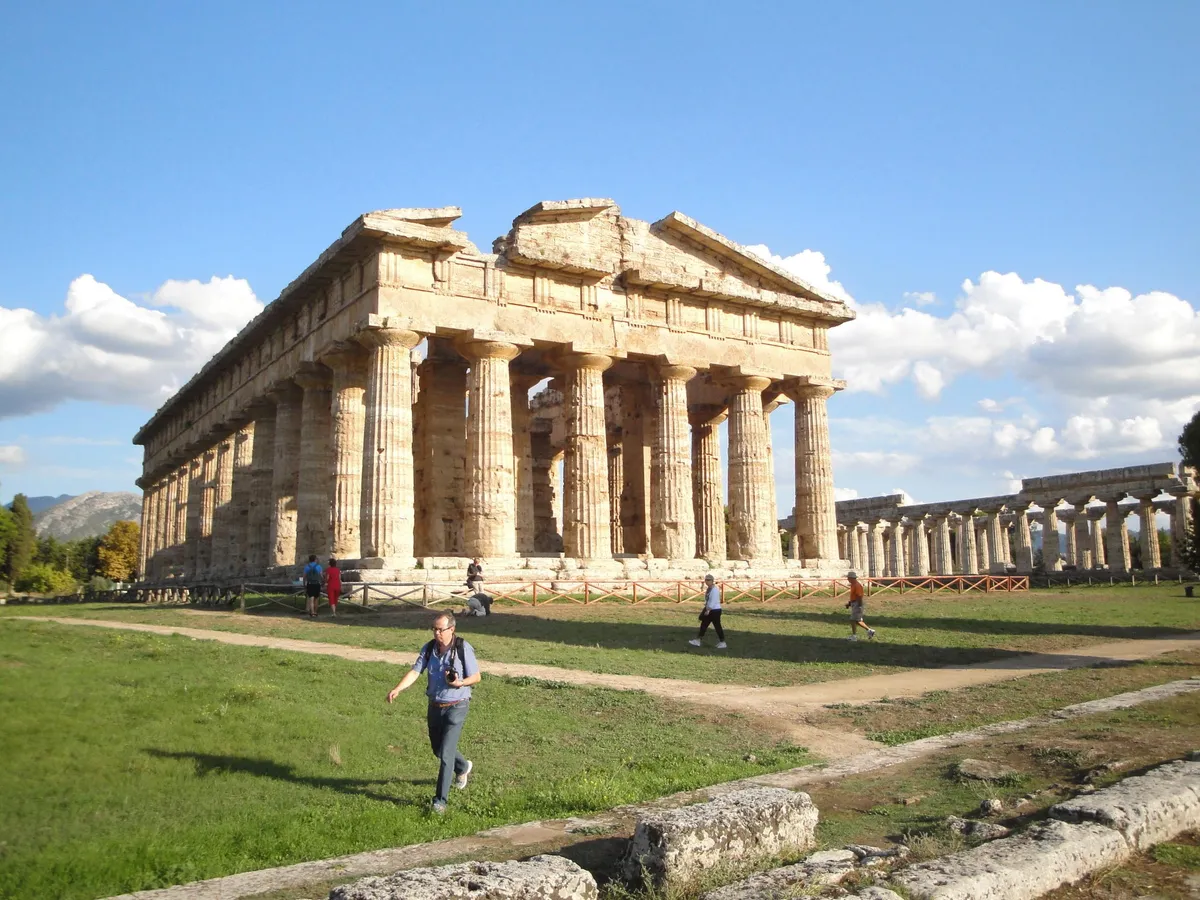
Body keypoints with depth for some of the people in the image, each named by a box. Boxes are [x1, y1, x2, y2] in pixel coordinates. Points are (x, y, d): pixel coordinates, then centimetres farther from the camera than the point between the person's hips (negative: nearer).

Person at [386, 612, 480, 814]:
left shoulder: (463, 648, -15)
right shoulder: (429, 648, -2)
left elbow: (476, 677, -9)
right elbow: (415, 671, -9)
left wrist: (459, 683, -28)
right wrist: (398, 689, -25)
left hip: (456, 708, -6)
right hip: (434, 706, 6)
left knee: (446, 753, -10)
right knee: (438, 749, 20)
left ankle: (440, 800, 2)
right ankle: (463, 767, 50)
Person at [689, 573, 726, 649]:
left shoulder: (715, 589, -17)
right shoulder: (708, 589, 12)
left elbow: (713, 601, -22)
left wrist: (708, 610, -24)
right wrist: (706, 609, 16)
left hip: (715, 610, -10)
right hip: (709, 610, 10)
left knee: (717, 626, -2)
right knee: (703, 625, 12)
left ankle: (722, 643, 8)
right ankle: (697, 640, 18)